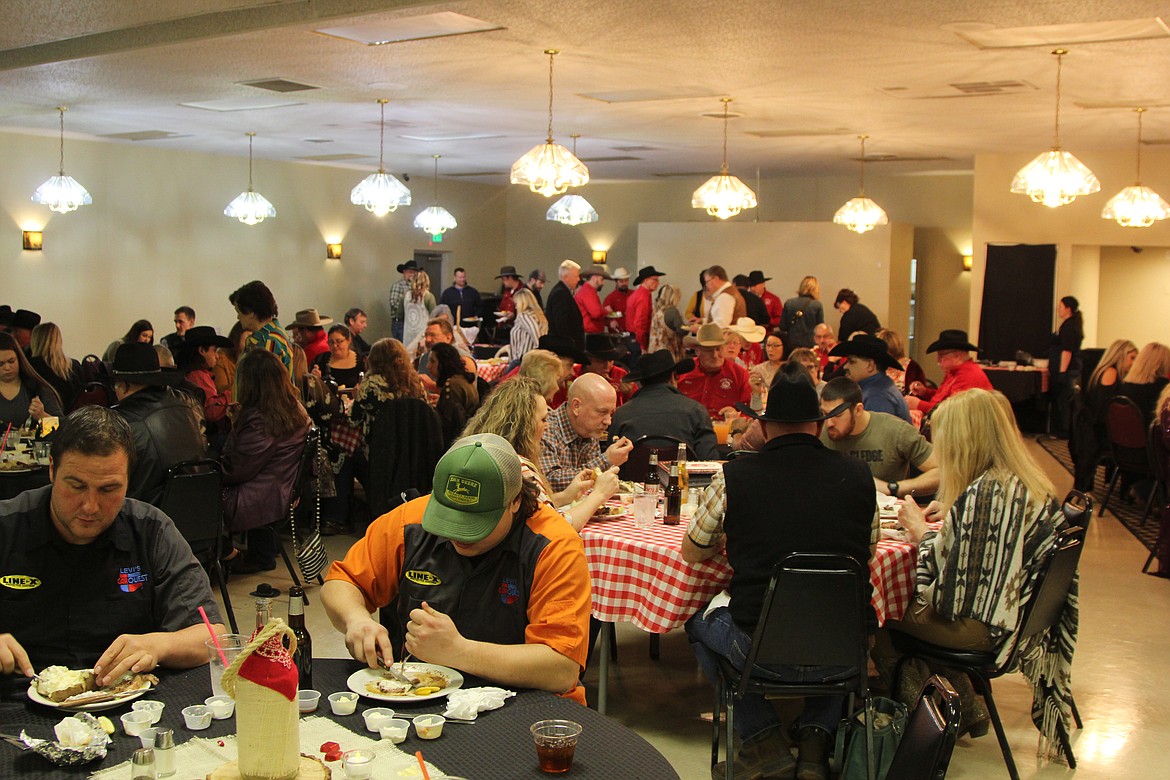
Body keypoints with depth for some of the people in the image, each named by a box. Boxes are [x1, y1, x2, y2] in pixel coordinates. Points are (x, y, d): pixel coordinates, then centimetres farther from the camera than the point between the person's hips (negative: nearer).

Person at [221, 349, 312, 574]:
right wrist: (238, 422, 13)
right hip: (284, 492, 9)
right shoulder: (296, 409, 2)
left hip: (260, 501, -9)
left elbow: (238, 470, -17)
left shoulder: (257, 418, -24)